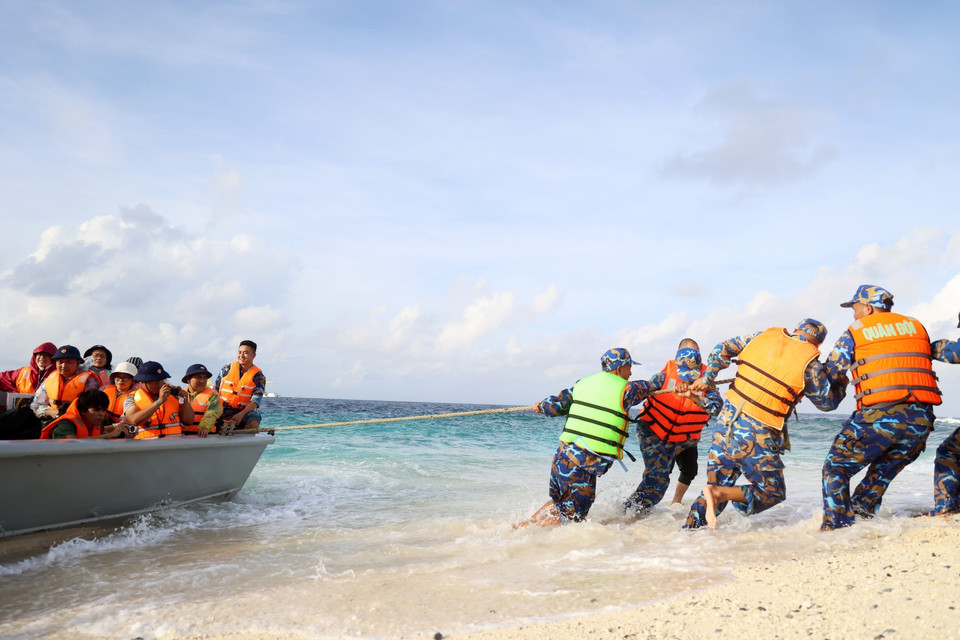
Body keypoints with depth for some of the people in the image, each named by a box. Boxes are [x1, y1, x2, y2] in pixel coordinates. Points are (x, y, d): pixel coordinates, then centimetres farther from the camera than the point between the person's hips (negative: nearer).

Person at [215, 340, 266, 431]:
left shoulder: (258, 376, 0)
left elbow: (255, 401, -11)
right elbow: (215, 390, 11)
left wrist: (241, 414, -27)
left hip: (245, 410, -1)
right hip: (223, 409, 1)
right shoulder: (227, 368, 8)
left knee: (253, 424, -32)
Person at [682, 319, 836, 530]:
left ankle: (688, 530, 7)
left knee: (717, 484, 18)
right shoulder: (809, 363, -6)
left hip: (727, 421, 6)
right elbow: (826, 401, 6)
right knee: (773, 492, 11)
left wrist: (706, 380, 23)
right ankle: (719, 494, -12)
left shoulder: (765, 336, 8)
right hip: (757, 436, -6)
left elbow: (722, 350, 11)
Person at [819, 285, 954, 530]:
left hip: (879, 415, -5)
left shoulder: (854, 333, 6)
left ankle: (836, 526, 2)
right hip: (922, 418, 5)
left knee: (836, 468, 9)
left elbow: (831, 375, 7)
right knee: (882, 474, 24)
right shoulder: (916, 326, 18)